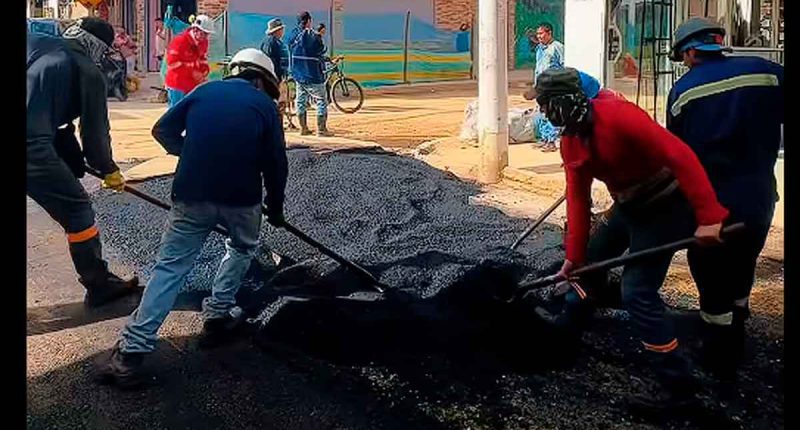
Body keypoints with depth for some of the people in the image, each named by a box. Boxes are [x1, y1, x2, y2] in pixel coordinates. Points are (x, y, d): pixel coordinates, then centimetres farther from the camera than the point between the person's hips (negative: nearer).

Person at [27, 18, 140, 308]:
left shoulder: (34, 43, 18)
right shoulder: (88, 72, 3)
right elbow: (95, 129, 6)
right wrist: (108, 169, 21)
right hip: (34, 148, -6)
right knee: (77, 212, 9)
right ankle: (100, 286, 18)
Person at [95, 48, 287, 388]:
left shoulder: (204, 91, 14)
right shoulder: (264, 104, 8)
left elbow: (163, 130, 10)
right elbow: (276, 163, 5)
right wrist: (275, 208, 18)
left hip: (192, 194, 1)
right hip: (241, 197, -1)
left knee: (170, 267, 5)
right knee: (243, 248, 28)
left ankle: (132, 353, -2)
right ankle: (217, 317, 24)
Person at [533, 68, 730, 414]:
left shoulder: (618, 115, -30)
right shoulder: (569, 142, -2)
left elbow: (679, 155, -33)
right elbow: (578, 198, 1)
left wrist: (709, 217, -39)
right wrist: (574, 255, -2)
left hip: (666, 206, -9)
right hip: (629, 206, 9)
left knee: (637, 293, -12)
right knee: (591, 258, 22)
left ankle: (679, 388, -3)